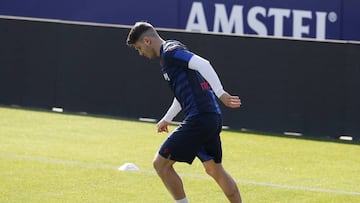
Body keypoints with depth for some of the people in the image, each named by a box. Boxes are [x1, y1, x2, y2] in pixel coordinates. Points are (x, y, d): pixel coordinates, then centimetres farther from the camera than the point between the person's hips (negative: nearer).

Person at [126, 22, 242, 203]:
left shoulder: (170, 52, -9)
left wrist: (221, 94, -30)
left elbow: (202, 64, -23)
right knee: (214, 169, 21)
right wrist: (167, 118, 42)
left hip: (199, 119, -10)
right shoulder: (169, 55, 22)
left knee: (161, 163, -3)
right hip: (212, 118, 10)